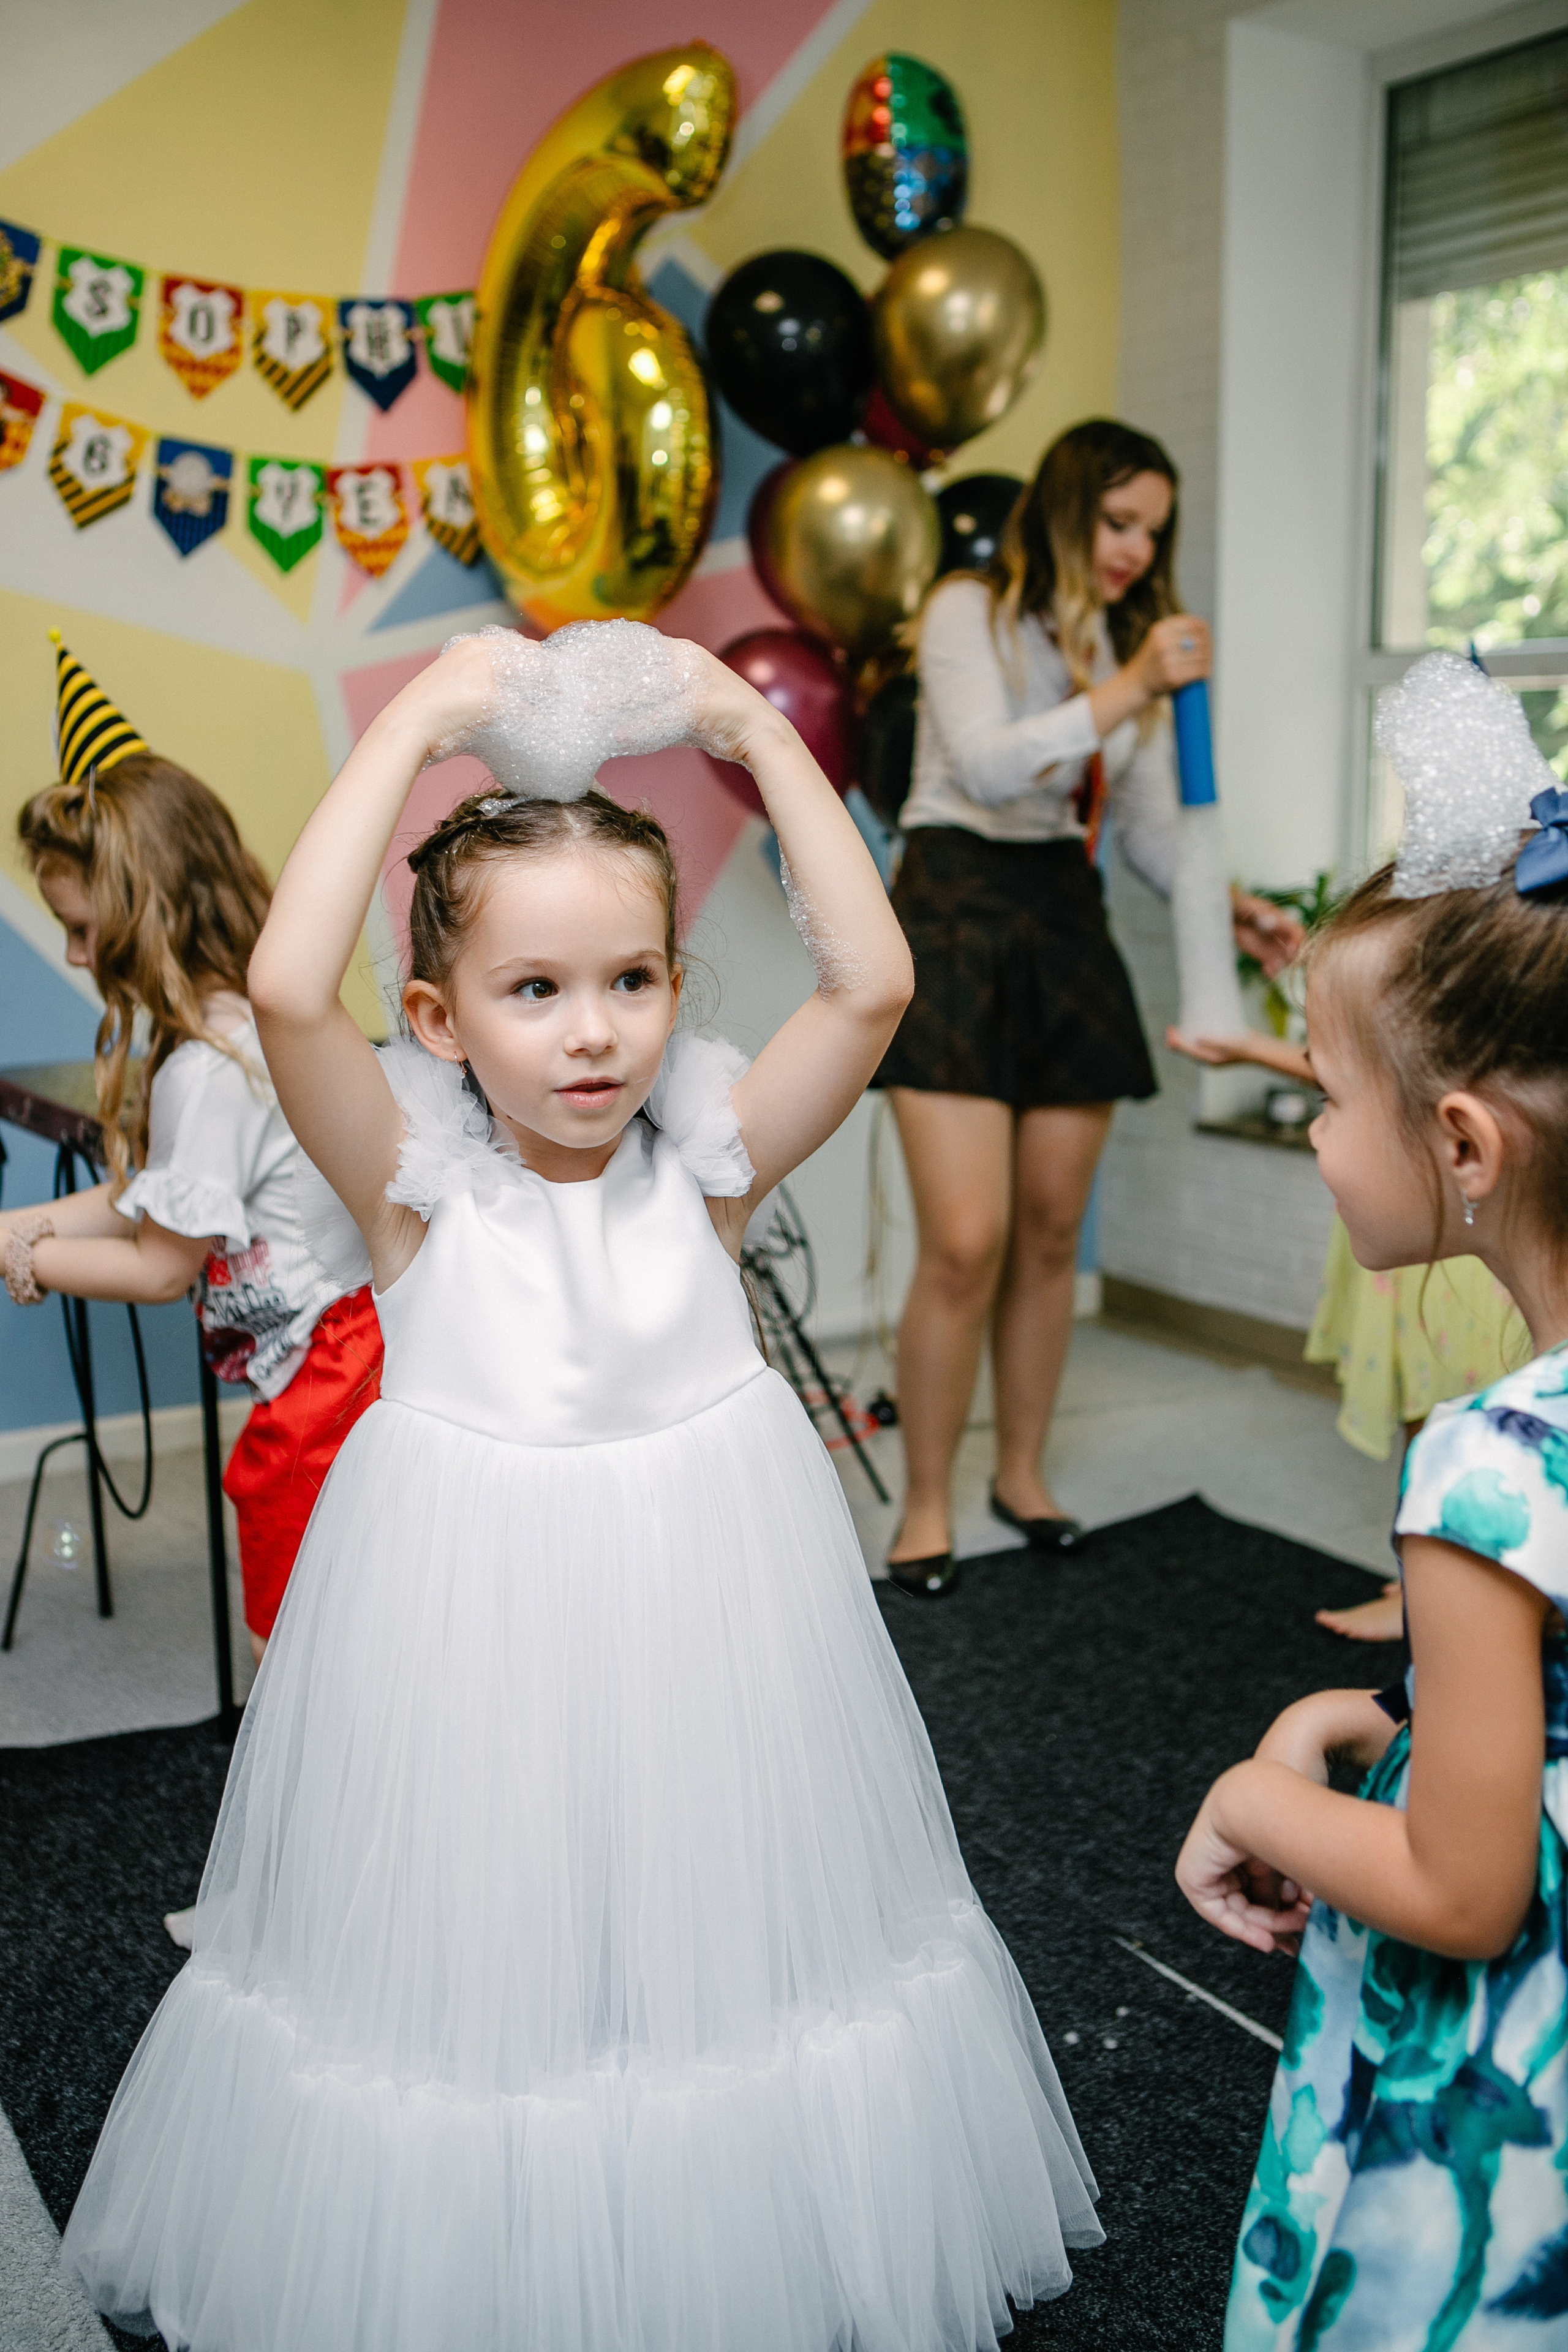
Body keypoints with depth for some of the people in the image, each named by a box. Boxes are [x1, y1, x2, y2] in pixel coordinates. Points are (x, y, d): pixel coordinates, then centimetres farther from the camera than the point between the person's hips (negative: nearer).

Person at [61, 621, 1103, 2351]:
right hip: (474, 1620, -1)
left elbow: (871, 983, -17)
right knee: (482, 1975, 13)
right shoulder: (414, 1178, -11)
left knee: (713, 1944, 18)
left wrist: (757, 733, -14)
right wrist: (413, 727, -23)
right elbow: (287, 990, -28)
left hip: (702, 1616, 2)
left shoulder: (706, 1161, -6)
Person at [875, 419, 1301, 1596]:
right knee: (967, 1241, -12)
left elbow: (1151, 824, 13)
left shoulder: (1131, 640, 16)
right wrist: (1132, 685, -19)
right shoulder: (970, 611, -1)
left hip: (1070, 925, 6)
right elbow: (986, 764, -17)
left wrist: (1231, 908, -4)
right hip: (960, 909, -6)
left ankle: (1023, 1473, 24)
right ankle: (925, 1505, 4)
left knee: (1051, 1234, 7)